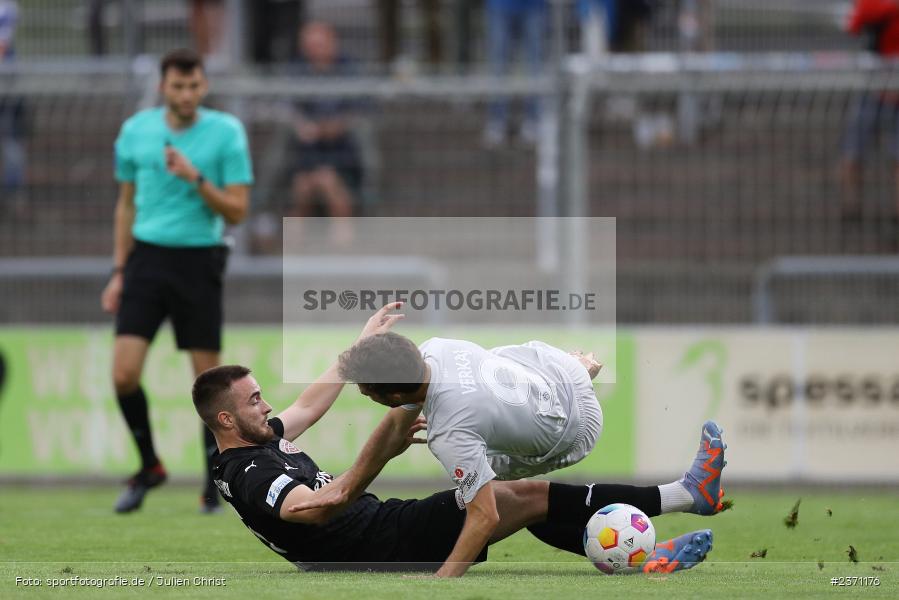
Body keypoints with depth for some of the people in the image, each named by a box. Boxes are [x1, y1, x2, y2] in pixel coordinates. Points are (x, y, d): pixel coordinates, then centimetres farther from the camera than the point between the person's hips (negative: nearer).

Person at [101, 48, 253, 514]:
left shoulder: (226, 133, -4)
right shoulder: (136, 131, 5)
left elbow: (237, 211, -5)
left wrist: (196, 179, -20)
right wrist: (119, 270, 13)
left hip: (198, 261, -2)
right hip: (147, 255, 2)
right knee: (124, 373, -9)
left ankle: (215, 483, 14)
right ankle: (149, 466, 12)